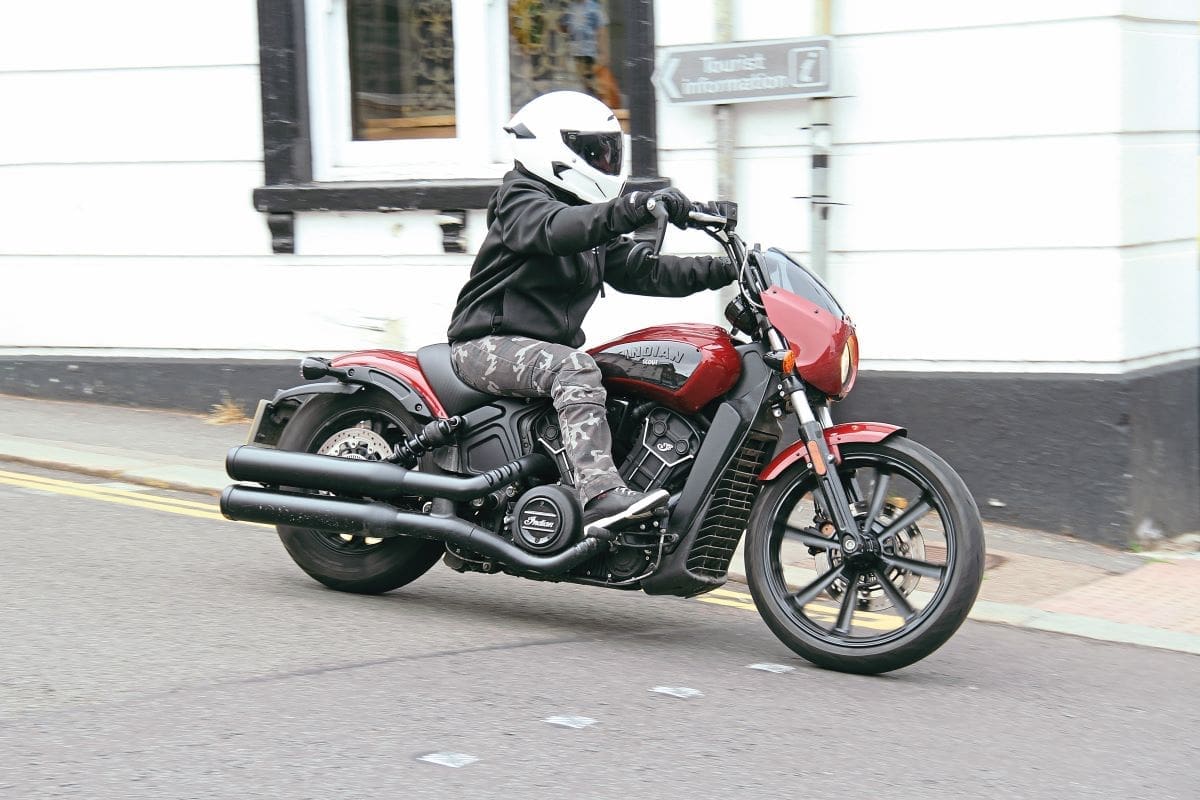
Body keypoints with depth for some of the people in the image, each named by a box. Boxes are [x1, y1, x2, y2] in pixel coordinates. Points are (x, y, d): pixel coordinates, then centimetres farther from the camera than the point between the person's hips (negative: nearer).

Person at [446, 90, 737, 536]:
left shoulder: (592, 217, 21)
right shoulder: (520, 199, -7)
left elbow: (640, 271, 15)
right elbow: (557, 229, -30)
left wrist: (718, 270, 1)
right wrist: (635, 208, -44)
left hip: (553, 345, 9)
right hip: (490, 344, -9)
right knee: (575, 370, -35)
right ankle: (598, 494, -49)